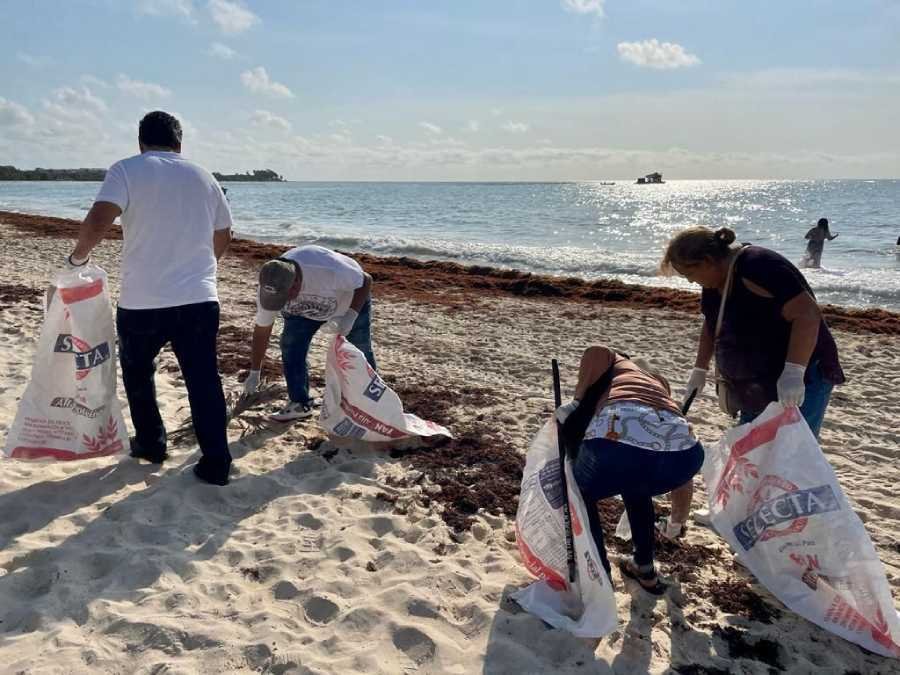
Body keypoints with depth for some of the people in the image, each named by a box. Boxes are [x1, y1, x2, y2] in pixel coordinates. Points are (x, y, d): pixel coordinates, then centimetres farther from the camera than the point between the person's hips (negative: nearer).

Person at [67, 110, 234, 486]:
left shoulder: (127, 170, -2)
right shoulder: (202, 176, 11)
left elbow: (97, 222, -17)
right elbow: (223, 237, 18)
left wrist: (78, 255, 3)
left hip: (142, 302, -2)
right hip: (200, 300, 3)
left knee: (138, 373, 22)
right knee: (204, 381, 7)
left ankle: (151, 444, 33)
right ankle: (216, 463, 6)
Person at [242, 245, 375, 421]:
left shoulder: (329, 271, -45)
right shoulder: (269, 289, -29)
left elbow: (365, 281, -29)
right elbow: (261, 332, -14)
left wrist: (350, 316, -43)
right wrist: (254, 373, -6)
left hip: (352, 299, -3)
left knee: (359, 352, 0)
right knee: (290, 344, -15)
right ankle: (300, 403, -2)